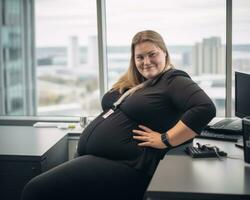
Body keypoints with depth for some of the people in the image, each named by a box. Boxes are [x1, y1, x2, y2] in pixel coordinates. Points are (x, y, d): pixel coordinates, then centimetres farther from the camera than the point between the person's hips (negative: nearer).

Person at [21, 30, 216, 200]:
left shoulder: (173, 81, -5)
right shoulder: (130, 82, 21)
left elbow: (206, 108, -20)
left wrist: (165, 140, -20)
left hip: (121, 166, -9)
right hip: (89, 156, 9)